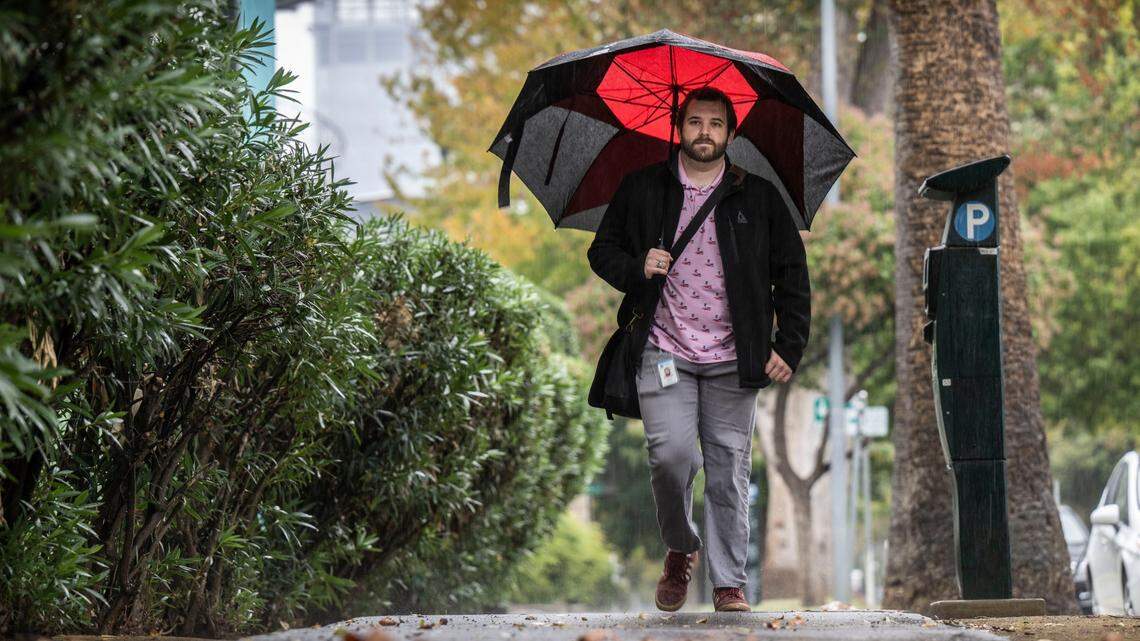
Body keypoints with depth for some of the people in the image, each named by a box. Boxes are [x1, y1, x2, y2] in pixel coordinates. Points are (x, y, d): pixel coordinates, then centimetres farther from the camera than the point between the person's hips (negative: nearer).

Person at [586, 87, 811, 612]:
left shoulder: (759, 197, 7)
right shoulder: (642, 189, 7)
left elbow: (792, 275, 10)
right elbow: (602, 251, 15)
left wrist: (789, 347, 2)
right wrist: (636, 269, -7)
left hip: (732, 358, 1)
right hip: (664, 351, -1)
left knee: (729, 470, 1)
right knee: (671, 455, -15)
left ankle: (729, 583, 9)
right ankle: (680, 550, 12)